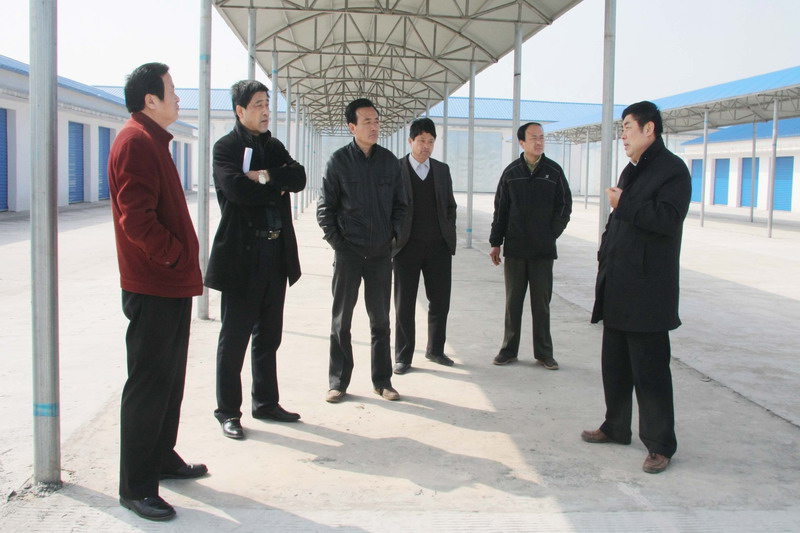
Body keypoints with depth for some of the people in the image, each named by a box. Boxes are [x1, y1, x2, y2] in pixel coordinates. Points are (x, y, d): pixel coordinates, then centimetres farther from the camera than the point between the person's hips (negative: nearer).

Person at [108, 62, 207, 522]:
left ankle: (161, 458, 32)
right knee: (149, 383, -4)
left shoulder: (153, 141, 17)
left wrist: (183, 259, 13)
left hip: (171, 285, 10)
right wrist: (176, 256, -15)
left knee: (169, 378, 18)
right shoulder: (135, 142, -15)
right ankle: (136, 486, 6)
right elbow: (136, 218, -24)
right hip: (153, 287, -10)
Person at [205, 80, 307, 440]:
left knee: (269, 336, 14)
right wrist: (277, 187, -8)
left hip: (276, 253, 7)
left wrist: (265, 176, -15)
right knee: (234, 336, 2)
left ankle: (266, 403, 26)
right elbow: (237, 188, -22)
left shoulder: (273, 146, 14)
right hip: (241, 256, -6)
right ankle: (228, 411, 12)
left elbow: (298, 178, -1)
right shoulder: (226, 148, -5)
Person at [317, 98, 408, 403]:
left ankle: (382, 381, 19)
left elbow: (400, 203, 12)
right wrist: (336, 241, -6)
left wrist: (393, 233, 3)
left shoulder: (389, 161, 4)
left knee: (380, 320, 9)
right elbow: (325, 208, -1)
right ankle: (338, 382, 14)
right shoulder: (339, 161, -4)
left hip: (381, 253, 3)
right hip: (348, 252, -2)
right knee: (341, 320, 5)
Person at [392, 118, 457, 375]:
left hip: (439, 247, 3)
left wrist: (448, 235, 7)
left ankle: (435, 350, 25)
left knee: (440, 301, 8)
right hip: (407, 247, -3)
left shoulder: (442, 170, 11)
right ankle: (403, 356, 13)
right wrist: (393, 238, -5)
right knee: (404, 304, 4)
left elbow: (450, 205, 16)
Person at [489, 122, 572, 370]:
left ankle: (544, 352, 13)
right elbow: (500, 209, 5)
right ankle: (509, 350, 16)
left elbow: (564, 206, 5)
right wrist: (495, 242, 3)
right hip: (514, 248, 1)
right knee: (513, 302, 7)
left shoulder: (554, 171, 2)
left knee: (541, 303, 5)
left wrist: (552, 233, -4)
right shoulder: (511, 172, 3)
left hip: (543, 250, -1)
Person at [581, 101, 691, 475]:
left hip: (647, 290, -9)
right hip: (617, 288, 9)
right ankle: (616, 427, 30)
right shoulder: (631, 171, 18)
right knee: (615, 363, 16)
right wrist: (605, 260, 13)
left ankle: (660, 444, 7)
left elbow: (668, 219, -24)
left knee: (650, 369, -3)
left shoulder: (672, 169, -10)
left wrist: (623, 204, -16)